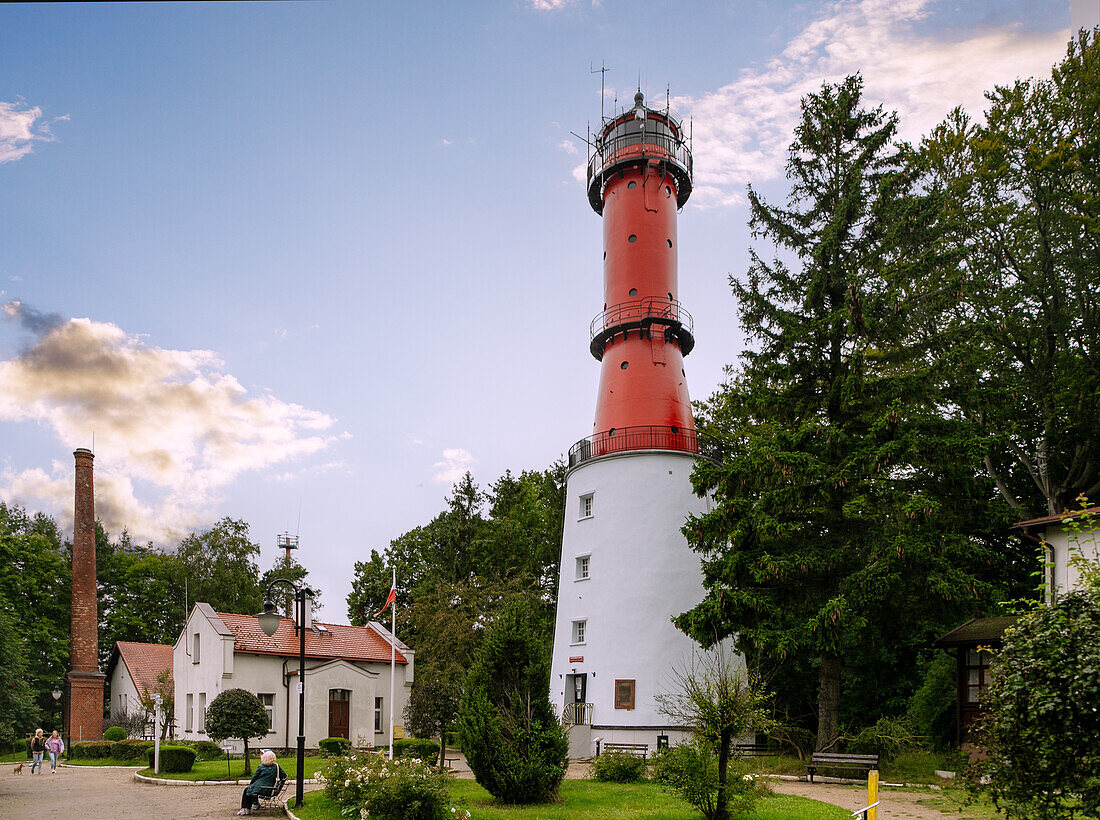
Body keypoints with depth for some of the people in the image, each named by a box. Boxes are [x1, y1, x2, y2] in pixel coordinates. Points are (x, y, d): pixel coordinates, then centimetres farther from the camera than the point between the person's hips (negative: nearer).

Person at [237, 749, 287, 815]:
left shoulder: (261, 767, -8)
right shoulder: (276, 766, 0)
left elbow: (254, 777, 0)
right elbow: (284, 775, 0)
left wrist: (250, 784, 19)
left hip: (259, 789, -5)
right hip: (270, 791, 5)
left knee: (246, 789, 22)